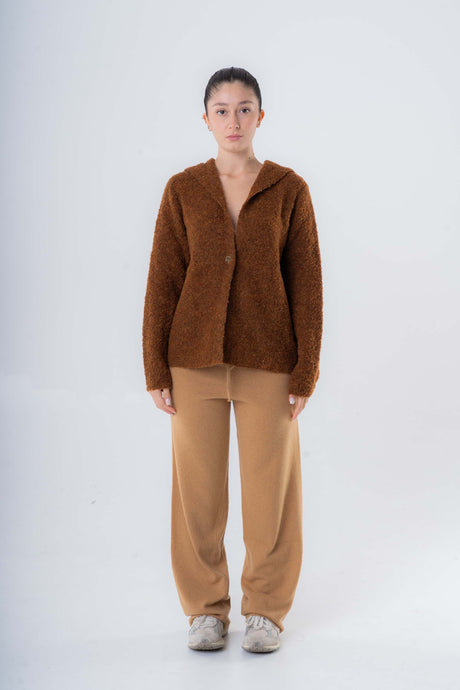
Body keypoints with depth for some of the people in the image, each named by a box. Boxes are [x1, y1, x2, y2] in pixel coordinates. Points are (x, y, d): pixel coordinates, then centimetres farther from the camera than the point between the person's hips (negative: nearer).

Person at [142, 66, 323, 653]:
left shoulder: (289, 190, 0)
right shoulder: (183, 189, 2)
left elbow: (306, 284, -1)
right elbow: (162, 283, 2)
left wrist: (305, 373, -7)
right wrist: (156, 371, -3)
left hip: (267, 359, -1)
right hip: (196, 357, 1)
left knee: (270, 488, 5)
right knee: (198, 487, 5)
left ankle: (265, 610, 22)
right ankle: (206, 609, 22)